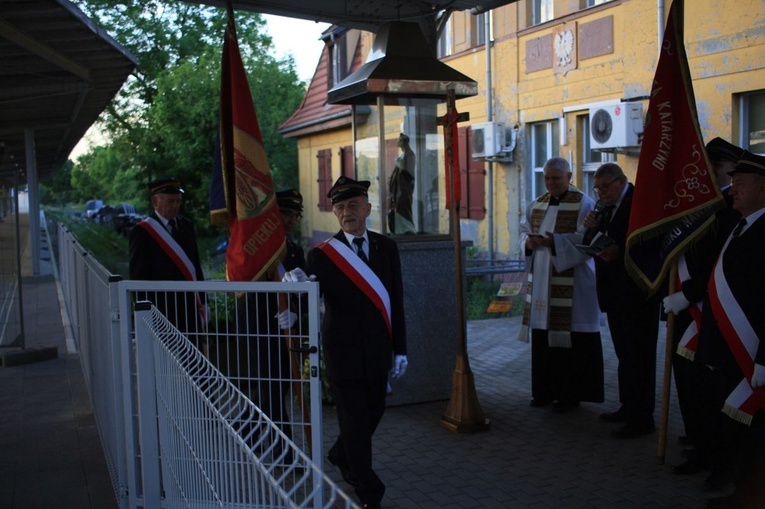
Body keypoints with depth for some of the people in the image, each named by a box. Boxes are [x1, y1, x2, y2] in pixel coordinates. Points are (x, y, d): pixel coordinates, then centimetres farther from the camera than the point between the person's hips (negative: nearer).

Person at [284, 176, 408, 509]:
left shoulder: (386, 248, 2)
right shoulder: (322, 255, -9)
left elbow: (396, 302, 4)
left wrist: (400, 349, 3)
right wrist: (296, 286, -37)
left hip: (378, 351, 4)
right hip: (343, 352, -4)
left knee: (374, 411, 17)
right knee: (355, 419, 2)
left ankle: (341, 455, 45)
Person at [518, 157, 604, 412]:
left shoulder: (583, 204, -4)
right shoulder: (537, 204, 14)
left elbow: (587, 239, -13)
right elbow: (524, 231, 15)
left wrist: (554, 242, -23)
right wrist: (528, 241, -8)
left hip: (570, 283, -5)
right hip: (541, 281, 5)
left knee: (570, 338, -2)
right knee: (543, 336, 7)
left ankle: (571, 393, 9)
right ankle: (546, 390, 18)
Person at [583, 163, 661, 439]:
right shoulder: (606, 208, 12)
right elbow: (596, 247, 13)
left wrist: (620, 252, -29)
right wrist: (592, 229, -5)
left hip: (637, 295, -9)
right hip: (615, 295, 9)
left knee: (639, 357, -1)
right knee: (624, 355, 16)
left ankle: (642, 419, 7)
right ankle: (628, 408, 27)